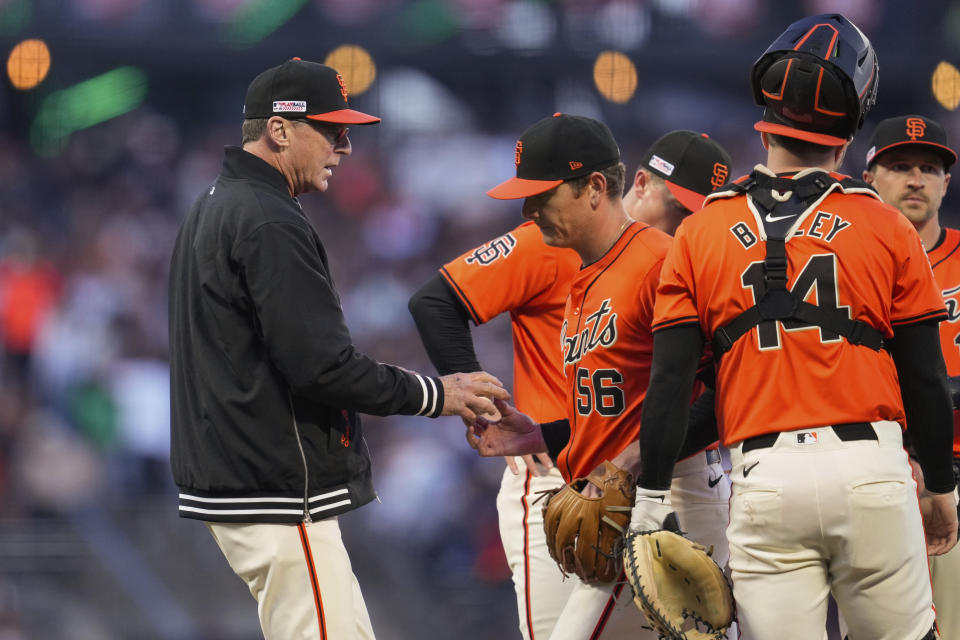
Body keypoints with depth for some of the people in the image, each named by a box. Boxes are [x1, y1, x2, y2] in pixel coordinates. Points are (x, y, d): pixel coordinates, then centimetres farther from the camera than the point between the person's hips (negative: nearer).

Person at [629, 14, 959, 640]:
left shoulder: (699, 234, 7)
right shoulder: (887, 228, 4)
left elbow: (669, 383, 2)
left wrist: (650, 501, 6)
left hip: (765, 477, 1)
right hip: (872, 469, -1)